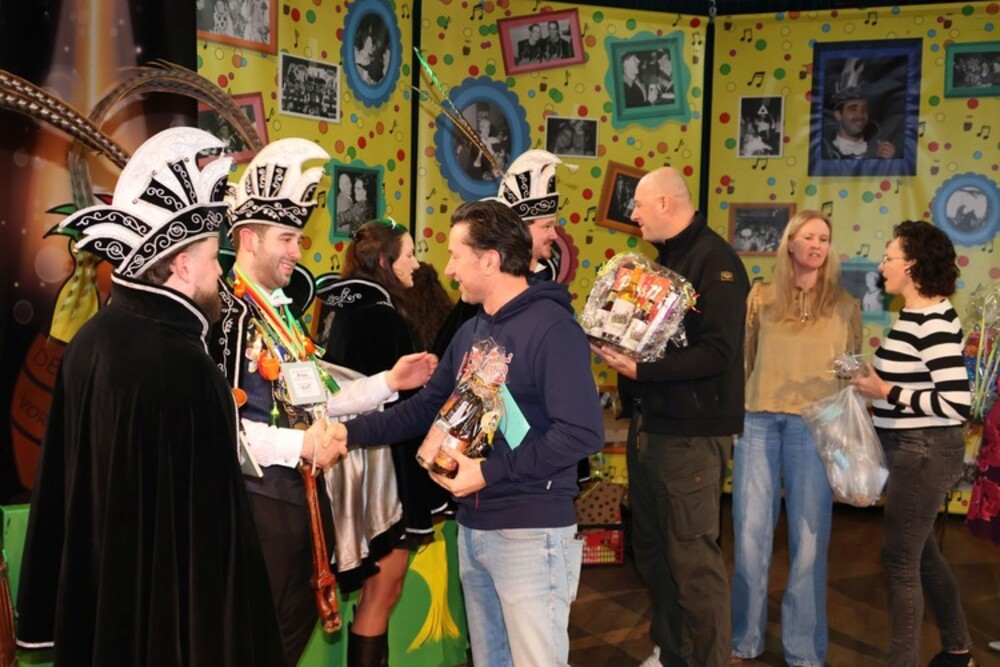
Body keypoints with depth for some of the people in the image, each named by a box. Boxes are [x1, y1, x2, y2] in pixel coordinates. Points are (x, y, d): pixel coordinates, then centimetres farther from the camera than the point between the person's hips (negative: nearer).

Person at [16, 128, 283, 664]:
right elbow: (210, 513, -26)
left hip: (97, 590, 8)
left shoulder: (93, 339, -1)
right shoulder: (182, 365, -27)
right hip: (170, 601, -8)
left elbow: (66, 476, 8)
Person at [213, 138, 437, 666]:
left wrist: (389, 383, 6)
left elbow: (313, 403, 13)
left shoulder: (283, 313, 14)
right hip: (257, 499, -9)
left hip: (302, 494, 9)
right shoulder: (223, 312, -16)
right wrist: (298, 446, -24)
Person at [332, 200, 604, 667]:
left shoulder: (552, 327, -16)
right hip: (472, 529, 9)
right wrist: (351, 432, 3)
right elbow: (425, 408, 13)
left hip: (531, 532, -8)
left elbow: (582, 433, -24)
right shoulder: (471, 332, 11)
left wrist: (489, 472, -21)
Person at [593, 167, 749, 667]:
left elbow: (718, 352, -23)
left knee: (692, 556, -1)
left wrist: (641, 369, -24)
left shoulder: (714, 260, -14)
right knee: (651, 548, 18)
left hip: (691, 432, -10)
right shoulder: (666, 259, 16)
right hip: (650, 423, 10)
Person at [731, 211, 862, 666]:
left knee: (809, 538, 4)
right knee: (750, 534, 5)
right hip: (758, 422, 1)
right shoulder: (760, 298, 8)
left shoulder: (844, 305, 8)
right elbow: (742, 360, 11)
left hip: (815, 427, -1)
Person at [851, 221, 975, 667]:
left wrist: (886, 392, -20)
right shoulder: (914, 316, 9)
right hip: (911, 450, 10)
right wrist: (875, 381, 2)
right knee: (921, 552, 22)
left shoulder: (934, 322, -20)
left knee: (899, 560, 0)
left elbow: (956, 404, -26)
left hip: (925, 452, -10)